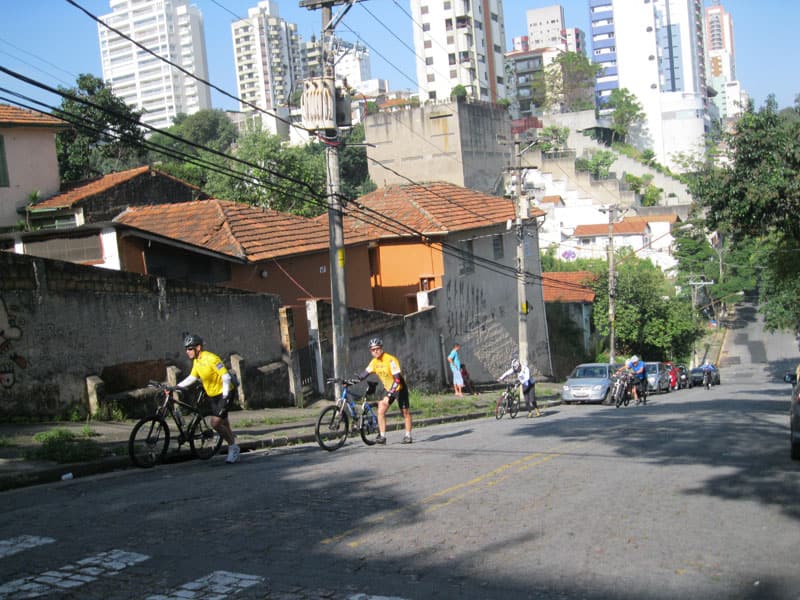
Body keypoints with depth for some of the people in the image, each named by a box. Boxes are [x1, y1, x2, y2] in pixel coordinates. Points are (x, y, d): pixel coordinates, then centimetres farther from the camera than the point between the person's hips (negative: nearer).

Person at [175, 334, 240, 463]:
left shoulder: (211, 358, -23)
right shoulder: (196, 361, 4)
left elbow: (226, 377, -24)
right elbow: (192, 378, 11)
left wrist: (225, 397, -25)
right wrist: (177, 387, 1)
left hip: (223, 393, -8)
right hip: (212, 395, 9)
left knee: (216, 423, -15)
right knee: (223, 423, 16)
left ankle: (233, 448, 0)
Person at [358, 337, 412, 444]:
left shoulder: (391, 360, -28)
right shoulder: (374, 362, -6)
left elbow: (397, 379, -33)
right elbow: (365, 374, 0)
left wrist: (389, 395, -38)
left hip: (399, 388, -6)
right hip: (388, 389, 6)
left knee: (405, 412, 3)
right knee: (380, 411, -9)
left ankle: (408, 436, 16)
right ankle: (382, 436, -6)